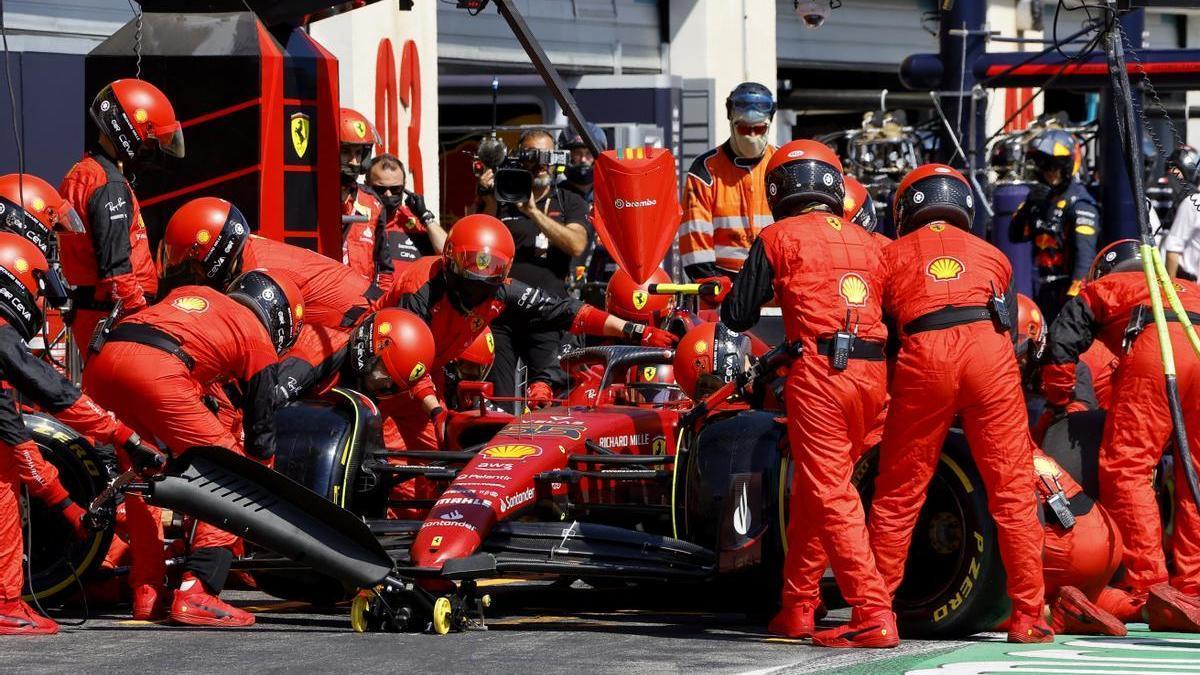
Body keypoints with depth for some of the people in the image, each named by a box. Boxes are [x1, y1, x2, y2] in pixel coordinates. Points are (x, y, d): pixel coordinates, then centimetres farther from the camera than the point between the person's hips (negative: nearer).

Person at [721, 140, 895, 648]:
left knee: (830, 496, -8)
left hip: (819, 369, -6)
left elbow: (739, 315, 9)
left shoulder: (779, 237, 6)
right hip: (873, 372, 6)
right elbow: (887, 312, 21)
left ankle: (873, 615, -19)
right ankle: (796, 608, 23)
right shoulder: (868, 243, 20)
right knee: (811, 490, 18)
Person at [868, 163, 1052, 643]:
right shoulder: (993, 255, 28)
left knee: (898, 495, 9)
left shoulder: (893, 254, 24)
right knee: (1013, 490, 4)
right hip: (989, 351, 1)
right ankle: (1027, 616, 2)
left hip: (923, 356, -1)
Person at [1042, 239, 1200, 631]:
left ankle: (1146, 588, -15)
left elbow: (1061, 343, 21)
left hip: (1156, 344, -4)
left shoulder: (1102, 288, 31)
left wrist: (1057, 403, 32)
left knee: (1126, 469, -4)